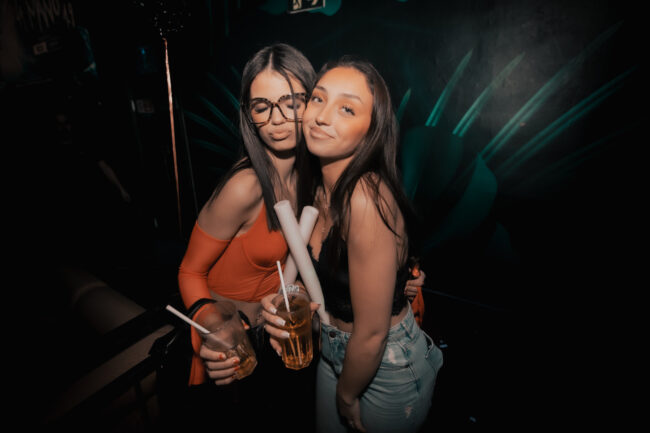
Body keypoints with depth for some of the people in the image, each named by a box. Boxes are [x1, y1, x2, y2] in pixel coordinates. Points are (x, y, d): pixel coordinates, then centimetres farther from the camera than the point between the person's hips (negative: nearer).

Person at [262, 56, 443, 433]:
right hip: (335, 353, 7)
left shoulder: (367, 197, -32)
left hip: (386, 371, -7)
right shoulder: (324, 187, -6)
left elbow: (371, 333, -25)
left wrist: (346, 396, -9)